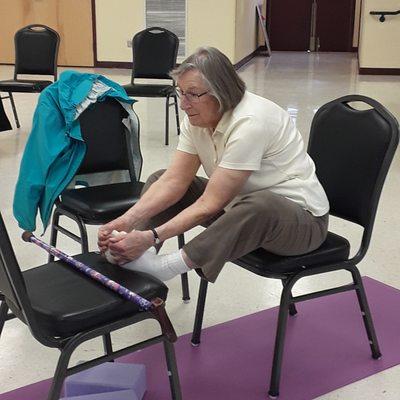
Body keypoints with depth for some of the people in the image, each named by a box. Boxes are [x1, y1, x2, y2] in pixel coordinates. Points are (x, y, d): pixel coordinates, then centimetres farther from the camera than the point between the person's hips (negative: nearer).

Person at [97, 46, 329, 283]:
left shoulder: (250, 123, -30)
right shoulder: (197, 117, -6)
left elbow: (210, 204, -30)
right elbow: (174, 181, -8)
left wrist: (152, 237, -33)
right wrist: (127, 221, -22)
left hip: (301, 216, -8)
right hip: (240, 204, 8)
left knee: (259, 206, -43)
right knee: (159, 179, 2)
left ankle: (162, 267, -33)